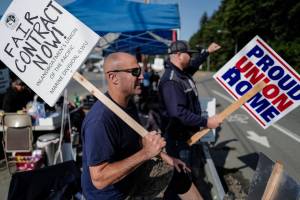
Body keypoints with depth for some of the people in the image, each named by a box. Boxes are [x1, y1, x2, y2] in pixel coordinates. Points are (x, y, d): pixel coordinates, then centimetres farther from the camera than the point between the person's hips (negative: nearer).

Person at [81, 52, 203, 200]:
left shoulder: (128, 104, -4)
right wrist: (146, 153, -35)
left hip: (132, 173, 8)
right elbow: (99, 179, -33)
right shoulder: (100, 120, -33)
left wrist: (164, 156, 3)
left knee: (178, 171, 13)